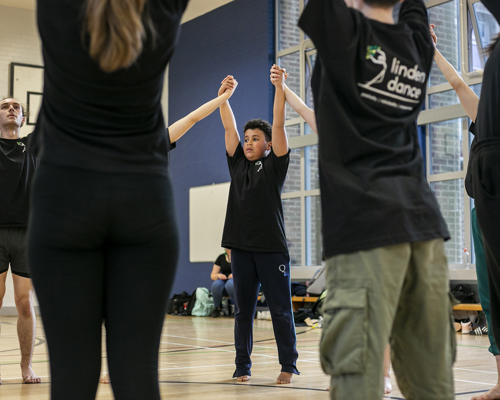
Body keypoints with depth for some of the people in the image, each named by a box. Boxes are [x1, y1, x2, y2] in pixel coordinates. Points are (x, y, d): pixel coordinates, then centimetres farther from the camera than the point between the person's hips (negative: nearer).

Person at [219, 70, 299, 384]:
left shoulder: (274, 164, 3)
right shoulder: (237, 163, 13)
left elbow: (279, 124, -5)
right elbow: (229, 127, 13)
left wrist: (279, 87, -10)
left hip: (272, 247, -4)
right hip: (241, 247, 4)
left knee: (281, 310, 1)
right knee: (243, 310, 9)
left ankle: (288, 365, 9)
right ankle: (243, 365, 16)